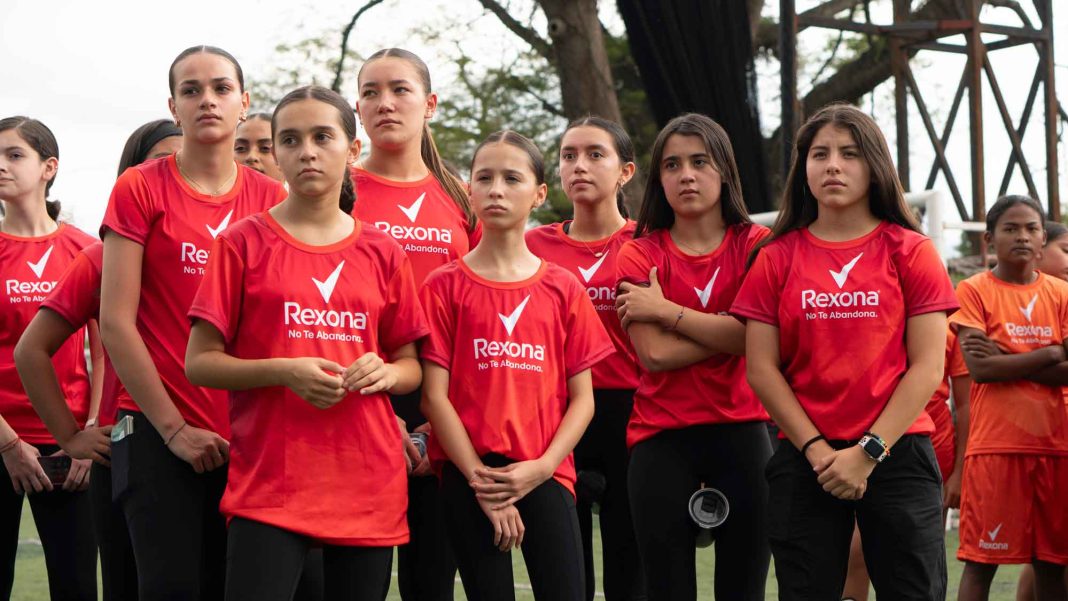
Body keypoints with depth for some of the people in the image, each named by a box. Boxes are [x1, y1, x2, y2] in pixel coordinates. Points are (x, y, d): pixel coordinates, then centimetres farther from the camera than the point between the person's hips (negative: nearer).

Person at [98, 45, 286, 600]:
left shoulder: (271, 199, 8)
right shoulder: (139, 189, -1)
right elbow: (115, 321, -5)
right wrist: (173, 428, -8)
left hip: (248, 437, 3)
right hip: (159, 431, -3)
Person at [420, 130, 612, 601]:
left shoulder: (563, 289, 8)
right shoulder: (445, 286, 3)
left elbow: (582, 398, 6)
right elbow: (434, 395, -2)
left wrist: (541, 468, -8)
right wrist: (480, 479, -9)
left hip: (545, 475, 1)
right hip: (468, 476, -1)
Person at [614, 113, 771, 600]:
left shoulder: (755, 246, 4)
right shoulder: (640, 255, 4)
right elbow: (654, 353, -9)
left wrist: (666, 310, -9)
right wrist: (728, 330, -9)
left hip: (741, 432, 0)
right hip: (662, 439, 0)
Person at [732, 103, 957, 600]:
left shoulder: (910, 251, 3)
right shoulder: (777, 258, 6)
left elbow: (927, 366, -3)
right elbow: (761, 369, 1)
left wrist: (869, 451, -11)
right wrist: (817, 450, -9)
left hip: (898, 456, -1)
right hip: (804, 461, 1)